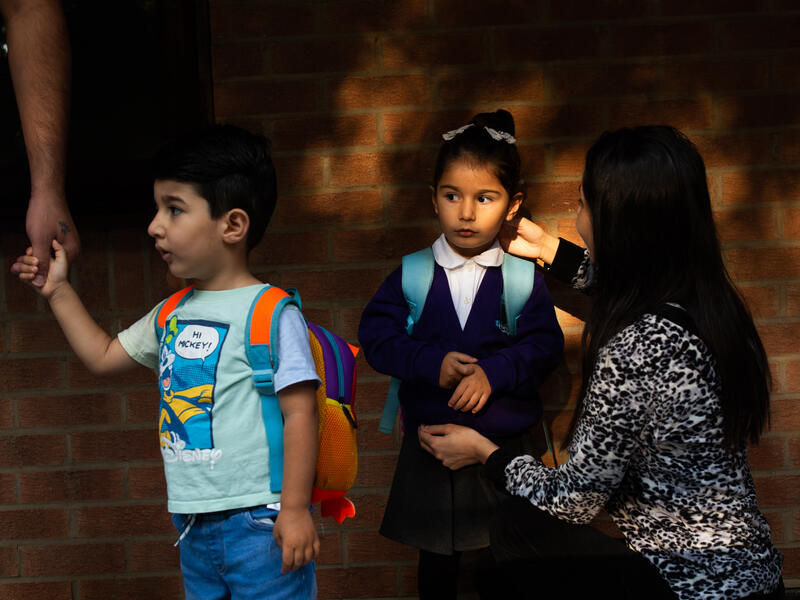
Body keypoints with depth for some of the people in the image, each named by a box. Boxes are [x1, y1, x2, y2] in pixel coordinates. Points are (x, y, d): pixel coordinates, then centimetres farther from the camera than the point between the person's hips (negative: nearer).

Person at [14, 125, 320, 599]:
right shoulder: (172, 315, 12)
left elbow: (300, 411, -14)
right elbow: (103, 356, 26)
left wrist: (295, 507, -18)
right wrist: (58, 291, 22)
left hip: (259, 523, -7)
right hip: (195, 525, 8)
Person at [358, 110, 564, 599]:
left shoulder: (523, 279, -5)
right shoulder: (411, 275, -2)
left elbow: (545, 347, -12)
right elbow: (377, 336, -9)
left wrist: (493, 372, -26)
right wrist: (433, 364, -23)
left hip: (503, 446, -1)